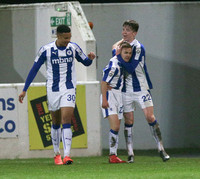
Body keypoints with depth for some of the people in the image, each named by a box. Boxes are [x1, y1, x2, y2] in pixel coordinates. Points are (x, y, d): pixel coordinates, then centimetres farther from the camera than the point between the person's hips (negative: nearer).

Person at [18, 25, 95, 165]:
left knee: (66, 121, -14)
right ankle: (57, 154, 26)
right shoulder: (46, 50, -6)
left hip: (69, 89, 0)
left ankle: (67, 155, -22)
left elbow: (86, 62, 14)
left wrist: (90, 58, -11)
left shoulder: (73, 48, -1)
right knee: (56, 123, 10)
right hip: (53, 89, 1)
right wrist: (24, 90, 1)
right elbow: (34, 69, 1)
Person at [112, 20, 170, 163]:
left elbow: (130, 67, -23)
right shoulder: (121, 44, 9)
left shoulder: (138, 47, -12)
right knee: (128, 121, 2)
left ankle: (161, 150, -2)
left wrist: (117, 53, -19)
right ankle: (130, 154, 4)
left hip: (141, 88, -5)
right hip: (126, 90, 5)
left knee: (150, 117, -10)